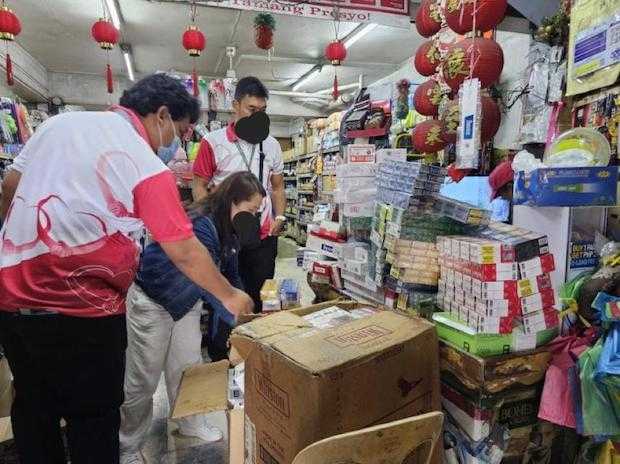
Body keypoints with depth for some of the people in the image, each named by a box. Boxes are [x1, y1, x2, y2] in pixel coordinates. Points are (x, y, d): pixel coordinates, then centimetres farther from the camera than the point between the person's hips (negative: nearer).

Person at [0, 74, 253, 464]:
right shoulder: (148, 167, -15)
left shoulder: (59, 122, 6)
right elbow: (185, 253, -15)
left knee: (33, 405, 24)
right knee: (94, 417, 12)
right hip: (78, 312, -7)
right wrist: (229, 296, -2)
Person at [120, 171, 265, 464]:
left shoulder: (227, 230, -6)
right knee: (143, 379, 5)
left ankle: (191, 423, 35)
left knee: (187, 366, 14)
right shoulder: (200, 224, -33)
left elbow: (231, 277, 2)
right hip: (151, 300, -7)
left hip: (187, 299, 7)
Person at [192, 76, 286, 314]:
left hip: (264, 236, 3)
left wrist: (279, 217, 1)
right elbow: (199, 187, -2)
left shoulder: (272, 145, 8)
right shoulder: (213, 142, -4)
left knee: (260, 299, 12)